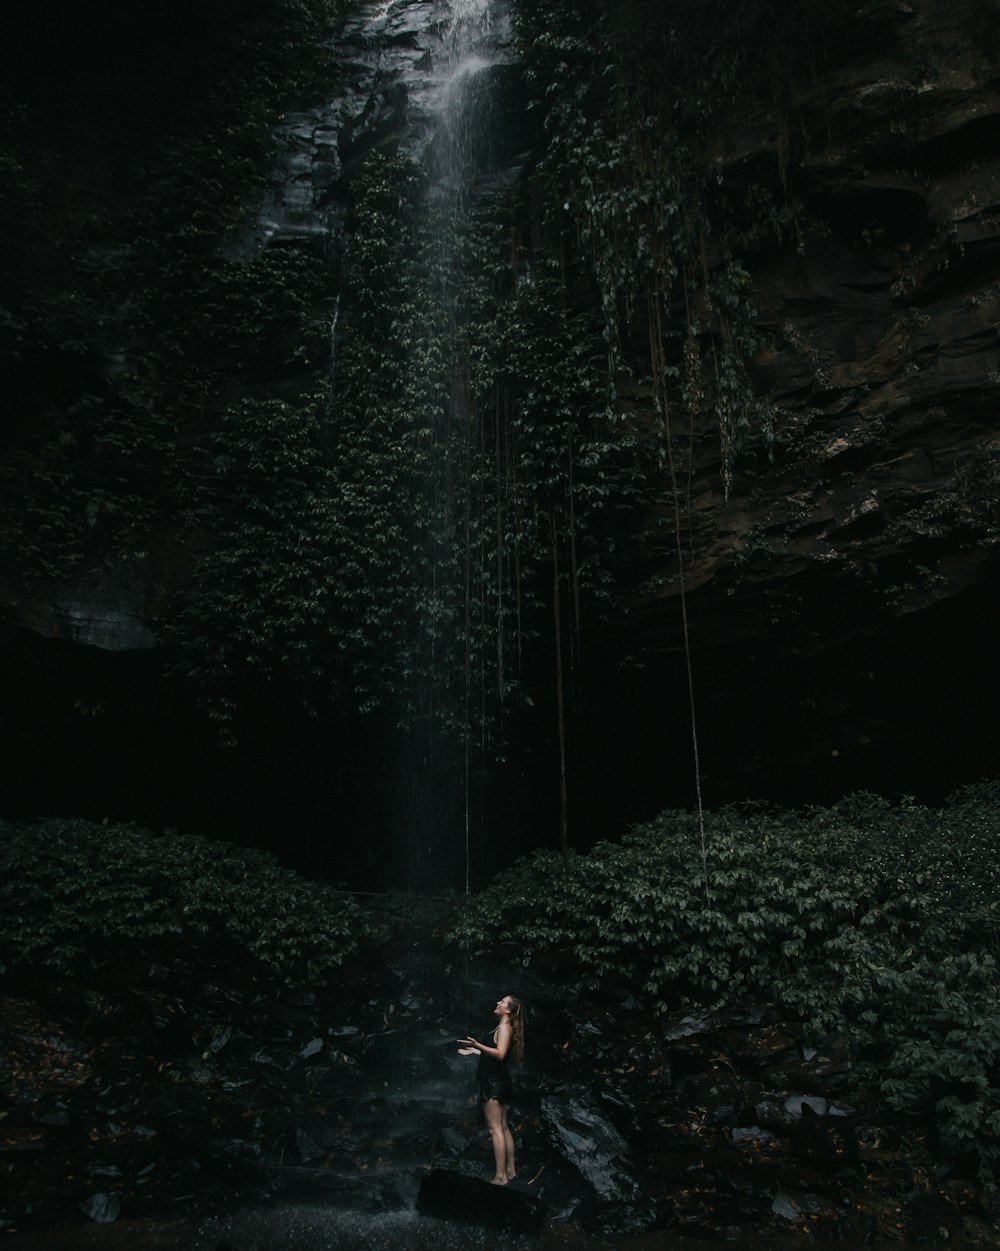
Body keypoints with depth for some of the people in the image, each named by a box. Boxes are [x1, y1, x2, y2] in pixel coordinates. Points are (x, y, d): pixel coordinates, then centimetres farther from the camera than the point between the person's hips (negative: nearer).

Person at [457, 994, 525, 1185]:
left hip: (494, 1083, -10)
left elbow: (500, 1054, -28)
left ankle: (500, 1177, -8)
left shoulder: (504, 1027, -13)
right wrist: (474, 1052, 30)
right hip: (499, 1082, 10)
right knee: (503, 1128, 14)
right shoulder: (503, 1028, 16)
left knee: (495, 1129, -9)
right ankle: (510, 1170, 20)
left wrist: (478, 1045, -38)